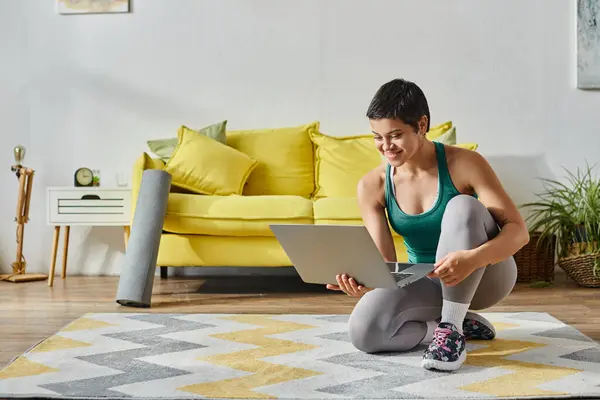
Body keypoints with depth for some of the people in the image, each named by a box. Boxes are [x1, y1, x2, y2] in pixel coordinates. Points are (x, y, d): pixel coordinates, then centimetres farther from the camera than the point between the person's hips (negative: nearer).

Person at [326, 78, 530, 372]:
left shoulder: (464, 164, -20)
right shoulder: (371, 186, -11)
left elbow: (518, 230, -23)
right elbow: (384, 262, -12)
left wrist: (472, 259, -44)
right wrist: (365, 280, -38)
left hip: (484, 275, -3)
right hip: (427, 283, 3)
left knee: (463, 207, -33)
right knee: (363, 331, -24)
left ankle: (451, 328, -23)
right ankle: (461, 323, -2)